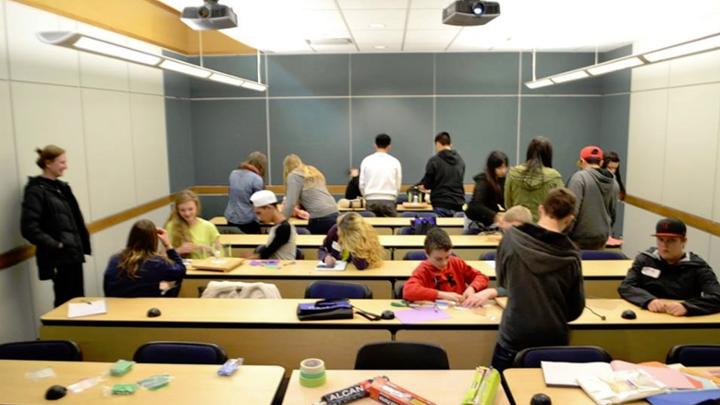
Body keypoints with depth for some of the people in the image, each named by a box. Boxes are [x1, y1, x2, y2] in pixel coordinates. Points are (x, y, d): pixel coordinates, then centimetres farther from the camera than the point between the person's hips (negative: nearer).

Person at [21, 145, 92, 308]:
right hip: (59, 258, -7)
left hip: (74, 254, 8)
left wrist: (82, 245, 10)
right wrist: (55, 246, -19)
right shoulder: (36, 191, -10)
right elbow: (29, 228, -17)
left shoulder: (61, 187, 13)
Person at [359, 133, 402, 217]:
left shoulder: (366, 161, 4)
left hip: (371, 200, 2)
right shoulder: (395, 162, 2)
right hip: (388, 200, -1)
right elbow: (398, 185, 5)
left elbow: (362, 184, 6)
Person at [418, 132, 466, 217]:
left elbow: (428, 182, -7)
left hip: (441, 204, -5)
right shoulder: (460, 160, 10)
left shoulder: (434, 161, -8)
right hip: (458, 204, 5)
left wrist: (423, 186, 17)